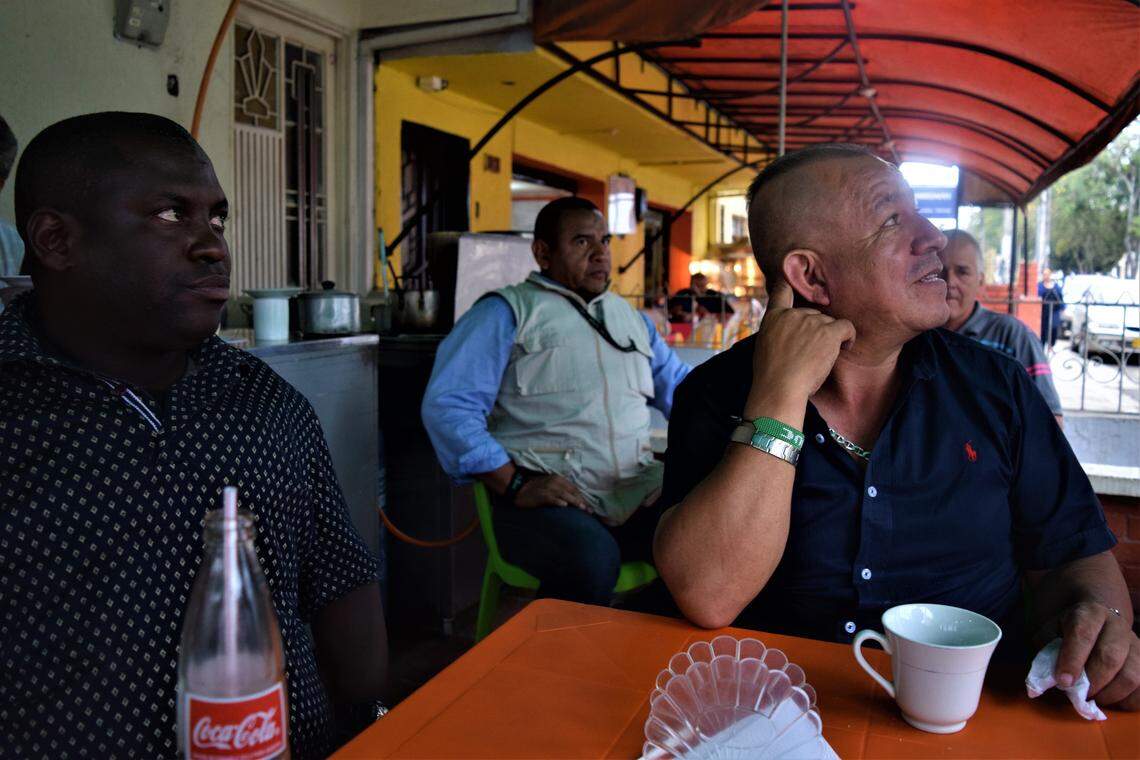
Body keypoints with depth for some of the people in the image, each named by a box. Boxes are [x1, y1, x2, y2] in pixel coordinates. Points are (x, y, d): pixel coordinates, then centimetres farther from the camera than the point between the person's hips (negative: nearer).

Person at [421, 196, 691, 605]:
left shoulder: (630, 317, 26)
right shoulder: (508, 311, 5)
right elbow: (448, 406, -6)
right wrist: (515, 485, -16)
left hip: (637, 492, 5)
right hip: (550, 496, -5)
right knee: (591, 557, -36)